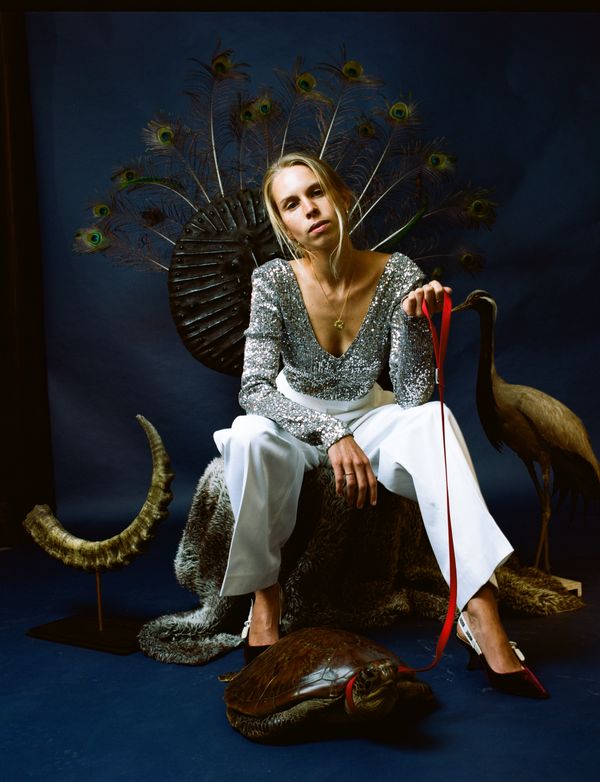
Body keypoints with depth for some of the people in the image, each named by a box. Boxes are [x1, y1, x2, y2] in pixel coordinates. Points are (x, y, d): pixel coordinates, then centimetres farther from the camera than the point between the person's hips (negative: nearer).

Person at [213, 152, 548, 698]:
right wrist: (333, 434, -38)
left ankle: (479, 609, -32)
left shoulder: (399, 275, -16)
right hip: (296, 422, -1)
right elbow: (254, 389, -26)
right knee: (250, 436, -35)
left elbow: (413, 396, -18)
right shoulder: (274, 282, -19)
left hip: (368, 417, 1)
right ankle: (265, 593, -15)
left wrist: (413, 322, -33)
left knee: (435, 420, -30)